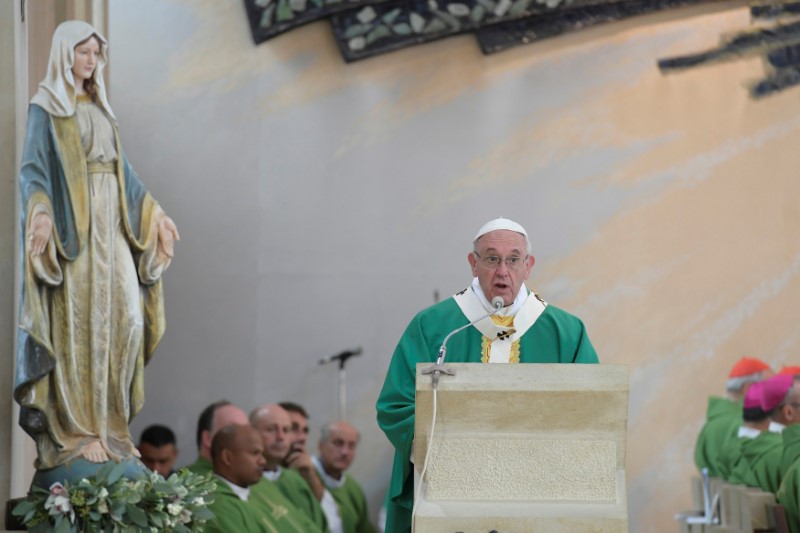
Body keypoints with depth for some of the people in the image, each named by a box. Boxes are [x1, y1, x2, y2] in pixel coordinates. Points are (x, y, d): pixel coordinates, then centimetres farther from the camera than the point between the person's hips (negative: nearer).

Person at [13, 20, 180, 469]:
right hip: (71, 226, -7)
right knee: (80, 324, -10)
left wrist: (154, 212, 22)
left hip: (110, 226, 7)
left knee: (125, 316, -2)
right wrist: (40, 210, -30)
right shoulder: (45, 108, -2)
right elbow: (33, 166, -12)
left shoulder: (100, 108, 19)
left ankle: (110, 422, 5)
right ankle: (76, 431, -7)